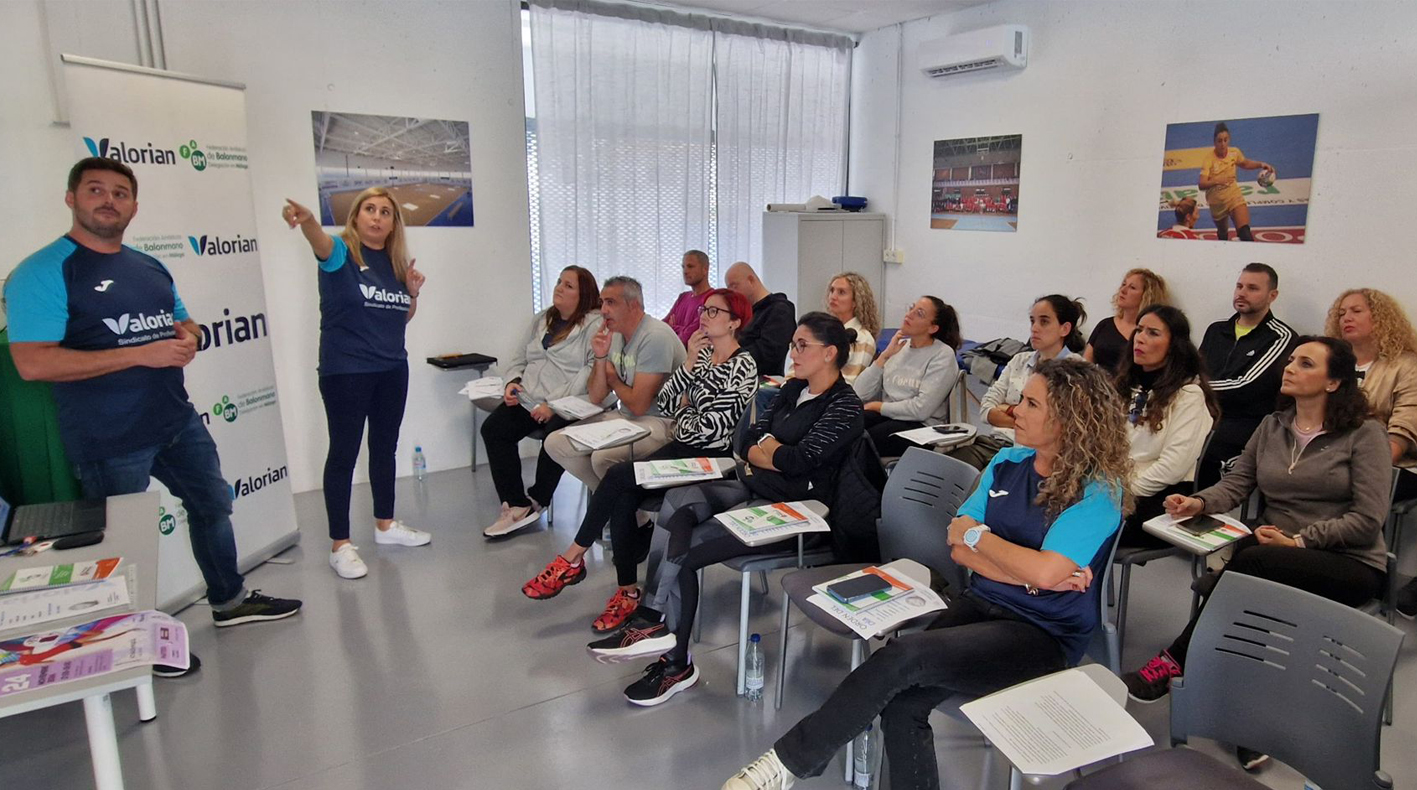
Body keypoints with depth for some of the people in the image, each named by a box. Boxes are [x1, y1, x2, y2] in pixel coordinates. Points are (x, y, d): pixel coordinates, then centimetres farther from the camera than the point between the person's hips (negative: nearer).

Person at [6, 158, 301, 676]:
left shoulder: (151, 268, 9)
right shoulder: (43, 272, -13)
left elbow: (185, 323, 22)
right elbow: (32, 363, -22)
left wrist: (188, 338, -4)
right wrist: (144, 353, -26)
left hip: (178, 421, 8)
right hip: (108, 441, -7)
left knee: (213, 504, 19)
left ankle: (229, 601, 38)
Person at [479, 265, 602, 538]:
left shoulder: (595, 325, -5)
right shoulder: (542, 322, 21)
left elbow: (593, 372, -16)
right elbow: (520, 356, 26)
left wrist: (554, 403, -21)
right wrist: (512, 381, 3)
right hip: (528, 400, 7)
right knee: (493, 428, -16)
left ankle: (537, 500, -5)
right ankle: (515, 504, -12)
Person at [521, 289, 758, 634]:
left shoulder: (743, 366, -11)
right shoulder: (703, 354, 14)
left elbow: (712, 428, -18)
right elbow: (664, 402, 6)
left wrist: (683, 410, 2)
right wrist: (689, 364, -6)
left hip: (711, 457, -7)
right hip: (683, 449, 7)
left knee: (618, 475, -20)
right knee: (622, 499, -18)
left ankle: (572, 559, -4)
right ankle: (628, 592, -9)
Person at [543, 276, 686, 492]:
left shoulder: (655, 337, -19)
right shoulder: (614, 334, 8)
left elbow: (638, 405, -19)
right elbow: (596, 398, 8)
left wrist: (613, 379, 0)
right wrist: (600, 357, -8)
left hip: (660, 421, -9)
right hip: (624, 417, 9)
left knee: (603, 456, -32)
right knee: (555, 444, 1)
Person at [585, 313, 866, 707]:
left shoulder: (844, 405, -9)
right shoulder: (793, 389, 14)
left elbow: (802, 460, -19)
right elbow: (747, 441, 10)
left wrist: (764, 451, -3)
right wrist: (778, 455, -8)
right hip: (755, 490, 8)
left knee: (681, 551, -17)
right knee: (677, 501, -20)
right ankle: (660, 624, -20)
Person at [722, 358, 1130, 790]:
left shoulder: (1099, 491, -11)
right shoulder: (1008, 462, 7)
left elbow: (1045, 572, -23)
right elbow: (959, 549, 3)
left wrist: (976, 533, -9)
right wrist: (1029, 573, -12)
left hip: (1043, 634, -5)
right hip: (981, 603, 6)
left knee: (903, 656, -28)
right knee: (901, 703, -23)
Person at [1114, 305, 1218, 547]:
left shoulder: (1189, 394, -4)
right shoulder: (1127, 384, 18)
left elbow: (1173, 466, -13)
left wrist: (1128, 490, -11)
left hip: (1162, 497, -6)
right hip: (1118, 487, 6)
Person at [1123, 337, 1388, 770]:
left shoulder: (1364, 434, -2)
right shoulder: (1271, 427, 13)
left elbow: (1368, 518, -10)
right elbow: (1235, 483, 4)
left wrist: (1300, 540, -20)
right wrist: (1200, 502, -17)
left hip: (1350, 564, -4)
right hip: (1275, 554, 4)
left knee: (1249, 563, -34)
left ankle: (1172, 664, -25)